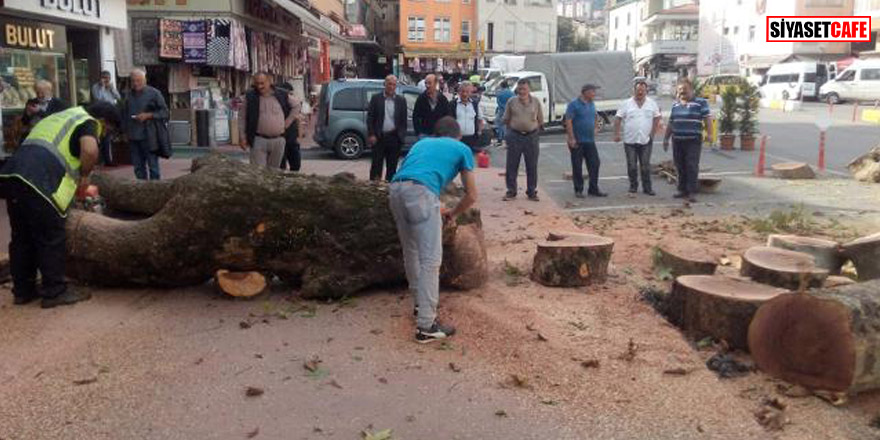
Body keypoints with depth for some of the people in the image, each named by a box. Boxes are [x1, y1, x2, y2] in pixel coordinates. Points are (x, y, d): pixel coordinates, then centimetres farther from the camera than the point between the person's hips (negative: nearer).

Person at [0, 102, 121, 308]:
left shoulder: (65, 117, 31)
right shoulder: (88, 123, 4)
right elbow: (90, 150, -18)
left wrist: (76, 179, 28)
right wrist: (85, 175, 0)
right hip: (38, 182, -9)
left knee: (22, 238, 17)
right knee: (52, 239, 1)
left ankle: (23, 290, 26)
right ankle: (54, 292, 7)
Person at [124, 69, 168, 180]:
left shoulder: (154, 93, -2)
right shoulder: (129, 95, 14)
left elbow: (164, 112, -4)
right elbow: (125, 114, 20)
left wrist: (148, 115, -14)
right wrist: (126, 131, 15)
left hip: (149, 136, -5)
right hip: (133, 137, 5)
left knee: (153, 165, -2)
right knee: (138, 167, 9)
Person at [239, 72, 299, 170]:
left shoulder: (282, 96, 4)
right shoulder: (250, 97, 1)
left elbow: (296, 107, 18)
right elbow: (242, 117, 6)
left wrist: (287, 122, 7)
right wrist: (243, 137, 0)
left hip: (278, 140, 2)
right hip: (258, 141, -2)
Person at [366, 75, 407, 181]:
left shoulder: (401, 100, 7)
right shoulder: (376, 98, 3)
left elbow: (403, 120, 7)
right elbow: (370, 118, 1)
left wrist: (402, 136, -2)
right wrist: (371, 135, -7)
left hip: (394, 137, 2)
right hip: (379, 137, -2)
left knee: (392, 166, 7)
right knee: (376, 165, 1)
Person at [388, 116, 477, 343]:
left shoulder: (422, 142, 36)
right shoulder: (462, 149, 23)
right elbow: (471, 196, 22)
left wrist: (436, 209, 51)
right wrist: (452, 214, 40)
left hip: (395, 189, 6)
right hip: (421, 191, -6)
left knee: (411, 253, 22)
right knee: (430, 260, -3)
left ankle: (421, 303, 37)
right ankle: (426, 326, -5)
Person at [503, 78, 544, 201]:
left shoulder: (536, 102, 3)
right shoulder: (511, 102, 1)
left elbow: (540, 121, 11)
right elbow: (506, 120, 10)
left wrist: (533, 129, 7)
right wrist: (511, 131, 7)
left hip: (531, 137, 1)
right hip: (515, 137, 0)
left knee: (532, 166, 5)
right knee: (511, 166, 2)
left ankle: (532, 192, 16)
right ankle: (511, 191, 12)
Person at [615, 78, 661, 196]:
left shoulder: (652, 103, 6)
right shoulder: (626, 104, 1)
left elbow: (657, 118, 11)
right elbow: (618, 119, 1)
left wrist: (652, 133, 2)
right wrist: (616, 134, -7)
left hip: (646, 141, 1)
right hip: (630, 141, 0)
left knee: (645, 166, 3)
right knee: (632, 166, 4)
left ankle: (647, 187, 9)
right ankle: (633, 186, 17)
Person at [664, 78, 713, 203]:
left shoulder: (700, 103, 0)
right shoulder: (675, 105, 17)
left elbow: (707, 119, -5)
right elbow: (670, 123, 22)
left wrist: (709, 134, -16)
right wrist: (666, 138, 20)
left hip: (693, 141, -5)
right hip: (677, 140, 5)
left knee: (692, 167, -8)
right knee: (680, 167, 8)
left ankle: (691, 192, -7)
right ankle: (682, 190, 16)